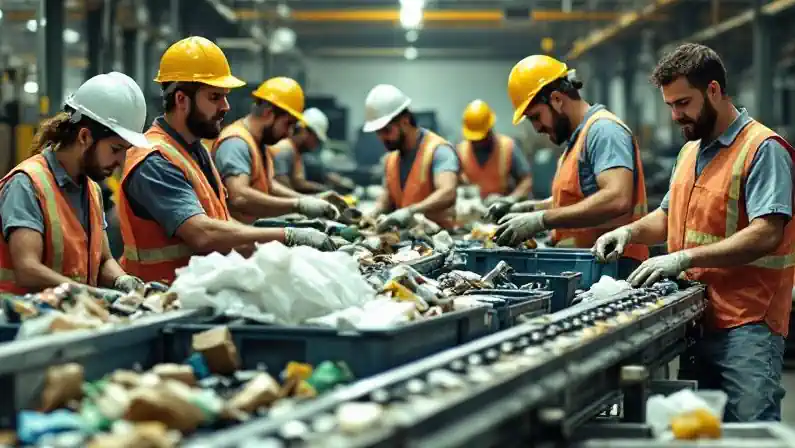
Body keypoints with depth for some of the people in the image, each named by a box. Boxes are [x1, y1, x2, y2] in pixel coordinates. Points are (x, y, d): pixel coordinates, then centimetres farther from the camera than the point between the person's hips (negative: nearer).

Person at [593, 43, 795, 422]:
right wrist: (631, 231, 7)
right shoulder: (691, 151, 18)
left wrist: (685, 258, -24)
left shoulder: (763, 148, -9)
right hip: (695, 320, 8)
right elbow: (669, 216, 29)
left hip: (746, 326, -8)